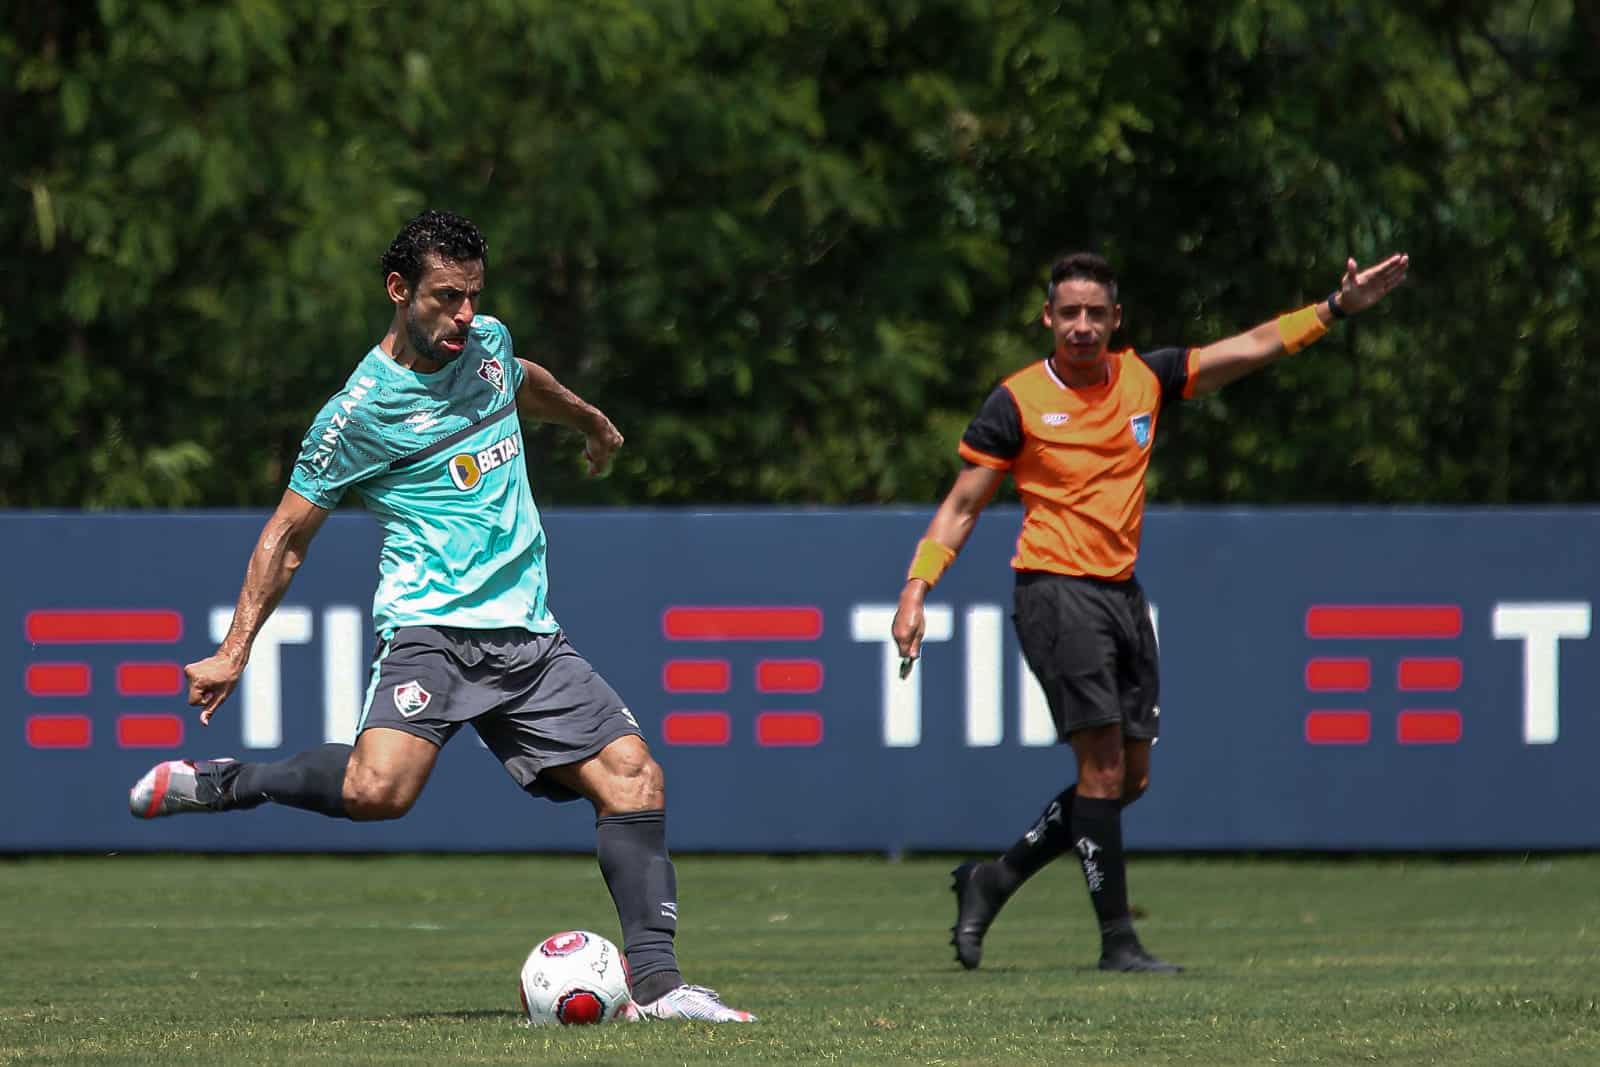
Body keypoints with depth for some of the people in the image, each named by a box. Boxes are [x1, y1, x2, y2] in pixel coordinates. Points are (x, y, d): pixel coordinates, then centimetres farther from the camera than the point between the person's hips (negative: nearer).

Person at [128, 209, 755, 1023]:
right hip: (430, 623, -6)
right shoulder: (359, 413, -8)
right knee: (379, 790, -30)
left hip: (526, 631, 6)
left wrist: (592, 422, 55)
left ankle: (654, 980, -7)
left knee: (631, 774, -8)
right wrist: (233, 652, -3)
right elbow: (287, 536, 2)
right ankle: (220, 784, -6)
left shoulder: (487, 342, 9)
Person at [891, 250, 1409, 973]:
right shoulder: (1017, 402, -4)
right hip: (1054, 590, -6)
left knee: (1128, 777, 7)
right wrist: (916, 591, -8)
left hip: (1121, 593, 6)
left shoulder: (1146, 378, 8)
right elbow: (961, 506, 1)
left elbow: (1252, 347, 11)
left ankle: (991, 882, 19)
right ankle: (1117, 940, -9)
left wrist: (1335, 309, 4)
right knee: (1103, 763, -13)